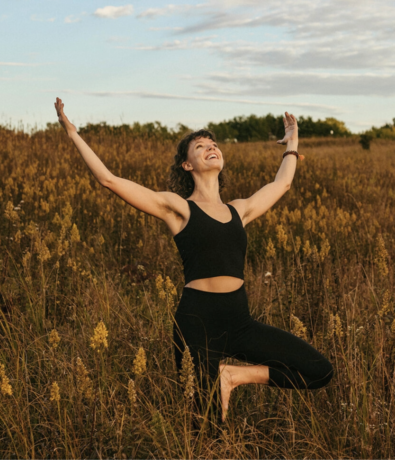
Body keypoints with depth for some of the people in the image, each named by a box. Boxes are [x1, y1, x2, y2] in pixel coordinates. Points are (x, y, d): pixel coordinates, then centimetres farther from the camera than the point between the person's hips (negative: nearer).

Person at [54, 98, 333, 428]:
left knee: (319, 371, -3)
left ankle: (234, 375, 8)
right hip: (197, 322, -5)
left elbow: (282, 183, 32)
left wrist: (292, 142, 44)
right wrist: (73, 133, -1)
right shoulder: (178, 208, 1)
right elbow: (109, 179, -2)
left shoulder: (239, 210, 15)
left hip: (239, 323, 5)